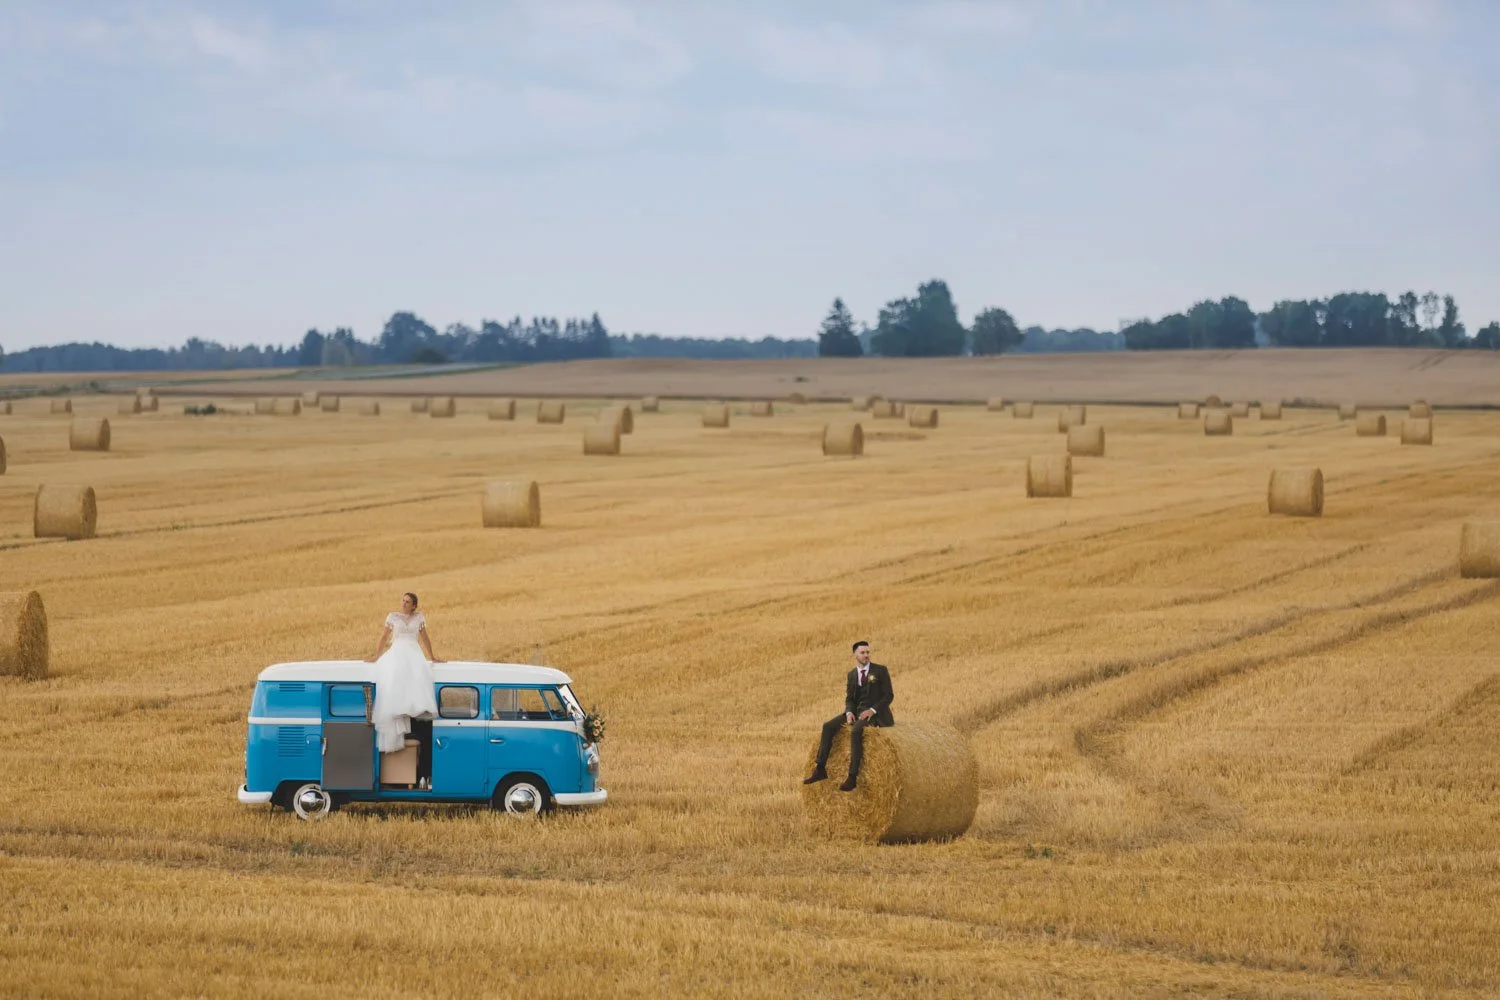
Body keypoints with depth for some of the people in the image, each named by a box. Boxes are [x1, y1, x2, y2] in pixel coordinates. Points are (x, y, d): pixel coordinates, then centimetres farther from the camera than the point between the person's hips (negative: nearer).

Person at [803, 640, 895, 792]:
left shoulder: (880, 671, -4)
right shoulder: (852, 674, 12)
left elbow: (889, 695, -7)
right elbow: (849, 698, 12)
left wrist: (872, 710, -19)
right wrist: (849, 712, -11)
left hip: (875, 714, -6)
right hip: (857, 711, 6)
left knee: (856, 730, -36)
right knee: (828, 726, -14)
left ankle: (852, 777, -36)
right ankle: (820, 770, -14)